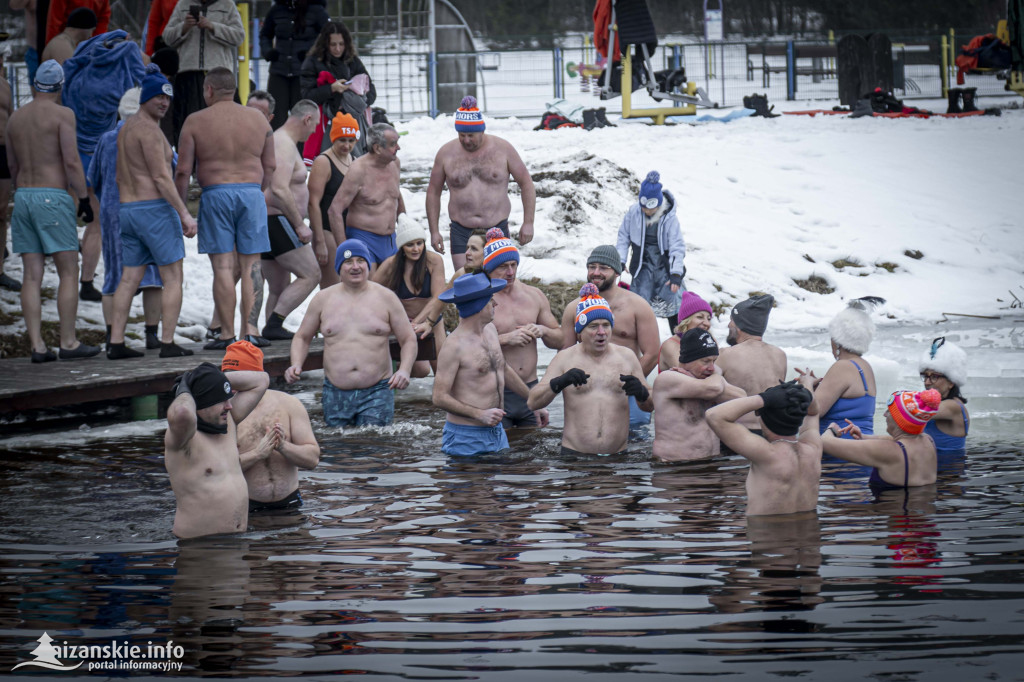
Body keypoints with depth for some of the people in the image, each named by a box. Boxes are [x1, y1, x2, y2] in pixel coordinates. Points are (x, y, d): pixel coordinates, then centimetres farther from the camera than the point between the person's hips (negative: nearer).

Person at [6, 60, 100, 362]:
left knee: (32, 277, 3)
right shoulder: (62, 114, -6)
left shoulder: (16, 117, 13)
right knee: (69, 273, 0)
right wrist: (84, 200, -7)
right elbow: (71, 161, -14)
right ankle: (68, 343, -3)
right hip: (53, 198, -6)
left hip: (23, 199, 6)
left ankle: (37, 346, -1)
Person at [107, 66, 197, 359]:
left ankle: (115, 343, 5)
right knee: (173, 278, -2)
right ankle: (168, 343, -6)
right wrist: (184, 214, -19)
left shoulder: (126, 128, 16)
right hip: (156, 208, -9)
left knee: (129, 278, 9)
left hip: (127, 210, 9)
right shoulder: (149, 129, -14)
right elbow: (161, 178, -19)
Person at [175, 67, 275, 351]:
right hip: (252, 192, 2)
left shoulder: (196, 121, 0)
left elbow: (183, 171, -2)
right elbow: (270, 166, 11)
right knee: (250, 267, 4)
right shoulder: (257, 118, 8)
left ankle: (227, 335, -4)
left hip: (215, 194, -2)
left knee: (223, 266, -2)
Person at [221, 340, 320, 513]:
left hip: (289, 503, 2)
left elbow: (313, 458, 1)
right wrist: (257, 453, -18)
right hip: (246, 508, -2)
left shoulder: (288, 404, 5)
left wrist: (283, 446, -16)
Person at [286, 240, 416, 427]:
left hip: (376, 392, -2)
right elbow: (302, 337, 15)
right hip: (336, 394, 2)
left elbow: (409, 340, 5)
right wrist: (296, 365, -4)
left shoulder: (385, 298, 3)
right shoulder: (322, 299, 7)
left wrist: (404, 370, -13)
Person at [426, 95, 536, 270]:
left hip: (497, 230, -1)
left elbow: (526, 184, 5)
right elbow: (433, 191, 12)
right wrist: (434, 231, 8)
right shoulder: (446, 152, 3)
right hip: (461, 235, 1)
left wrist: (528, 223, -1)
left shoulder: (503, 149, 0)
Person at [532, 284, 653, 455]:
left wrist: (641, 393, -5)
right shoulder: (565, 358, 8)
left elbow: (650, 406, 18)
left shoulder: (626, 356, 14)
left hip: (617, 455, 1)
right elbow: (532, 402, 2)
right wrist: (560, 382, -15)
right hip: (574, 454, -1)